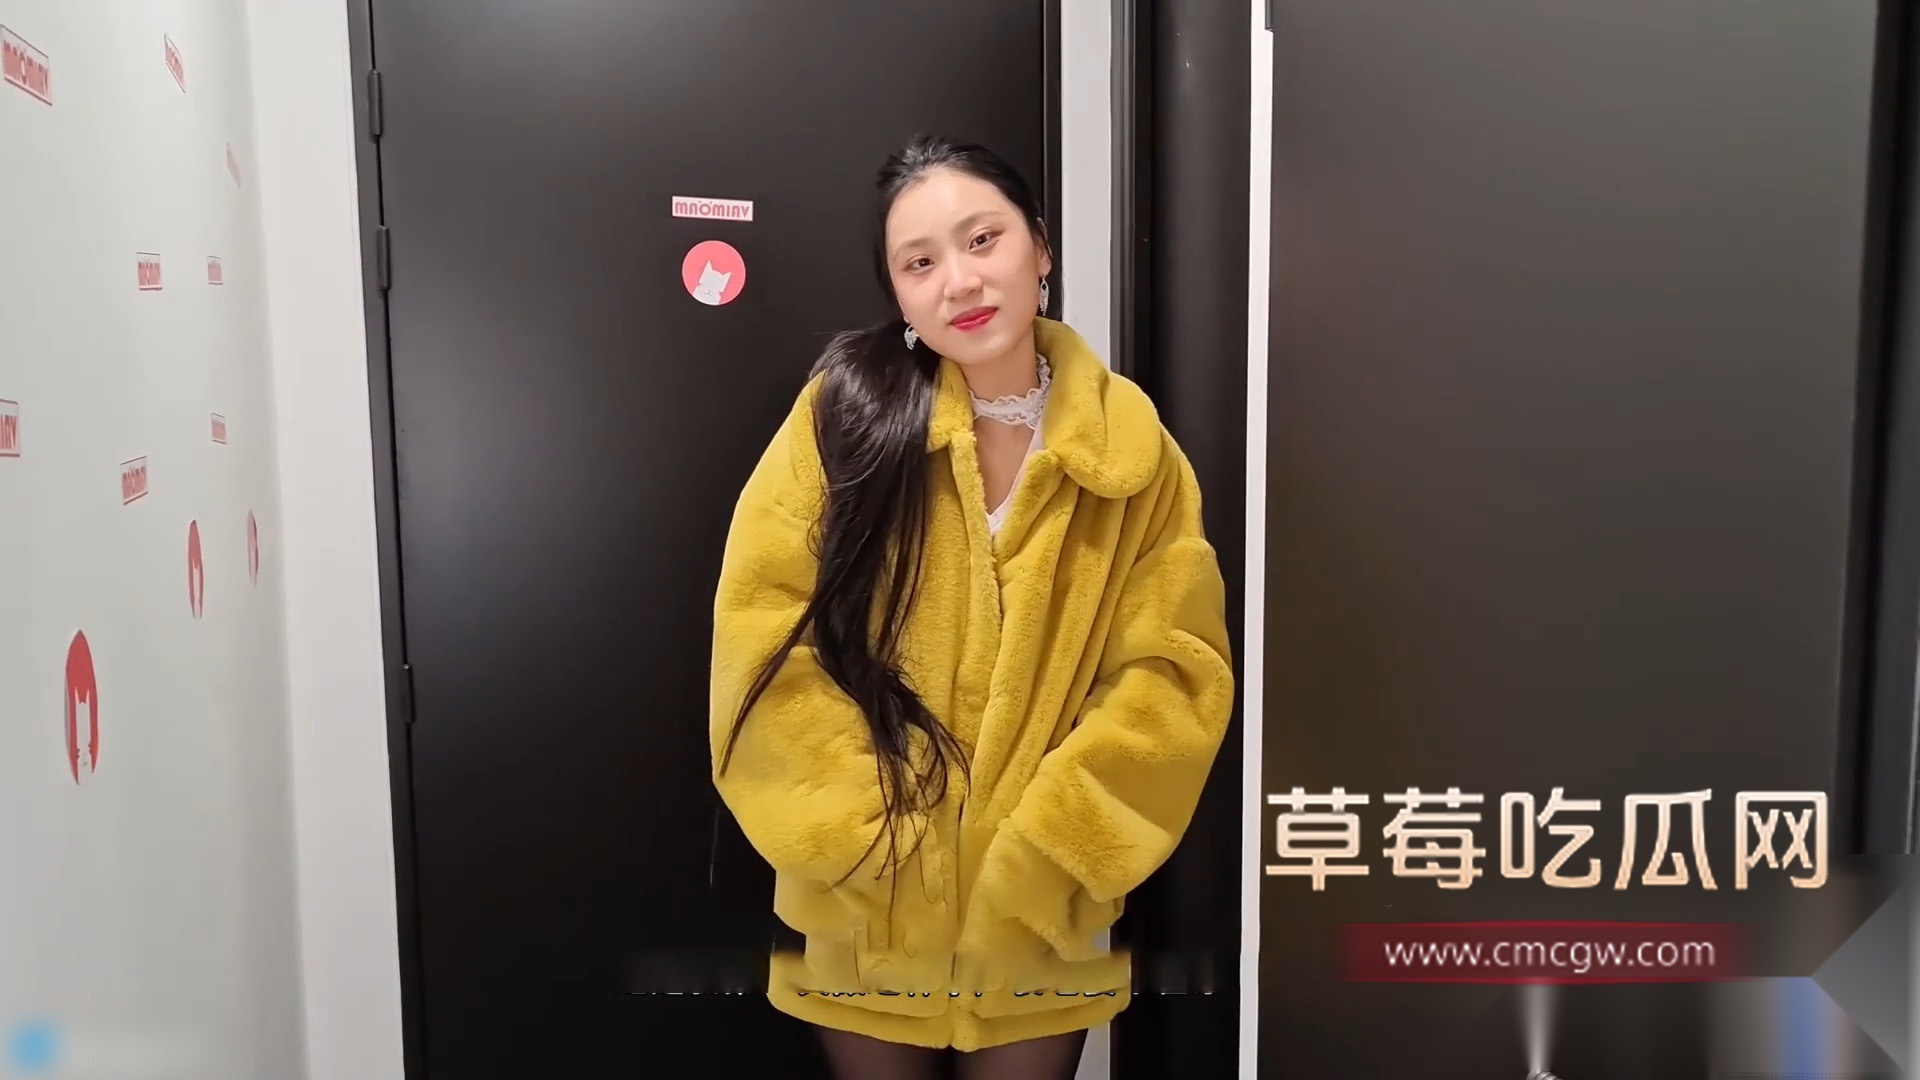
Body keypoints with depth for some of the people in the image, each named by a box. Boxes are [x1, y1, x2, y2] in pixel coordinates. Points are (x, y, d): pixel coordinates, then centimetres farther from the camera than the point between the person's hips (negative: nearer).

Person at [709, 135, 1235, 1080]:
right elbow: (764, 629, -10)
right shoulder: (847, 410, -9)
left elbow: (1175, 666, -6)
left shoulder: (1128, 441, -6)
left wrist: (1045, 852, -12)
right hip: (868, 905, 0)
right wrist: (869, 834, -13)